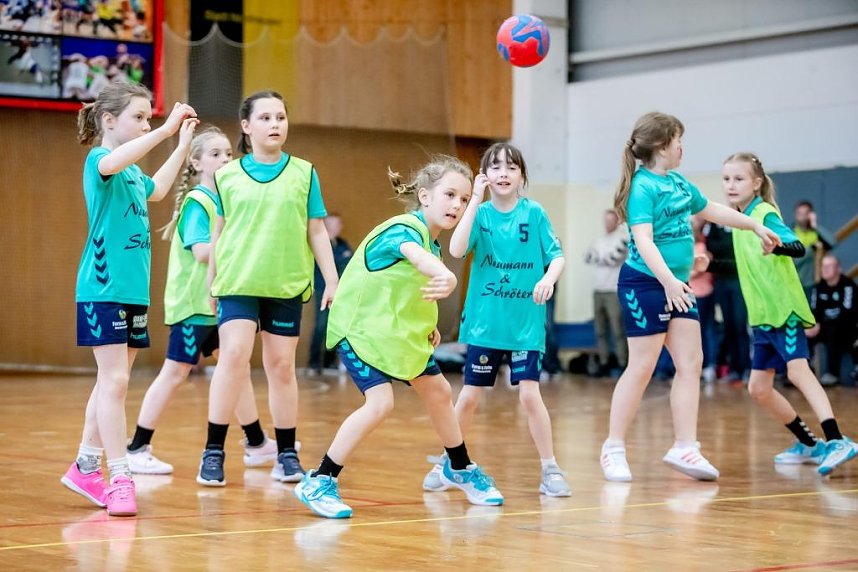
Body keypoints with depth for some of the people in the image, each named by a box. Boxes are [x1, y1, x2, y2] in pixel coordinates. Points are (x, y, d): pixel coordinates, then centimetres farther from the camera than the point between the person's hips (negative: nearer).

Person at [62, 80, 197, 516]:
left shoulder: (133, 173, 16)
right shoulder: (98, 161, -8)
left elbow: (157, 189, 40)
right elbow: (111, 163, -35)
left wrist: (183, 144, 38)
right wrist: (167, 129, -38)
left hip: (134, 291, 9)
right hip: (103, 290, -9)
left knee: (112, 382, 13)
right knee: (114, 381, -11)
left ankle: (86, 467, 23)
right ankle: (120, 480, -11)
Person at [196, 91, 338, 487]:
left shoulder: (303, 173, 6)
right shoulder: (227, 176, 6)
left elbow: (317, 232, 8)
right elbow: (218, 233, 11)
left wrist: (332, 280, 3)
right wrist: (210, 284, 12)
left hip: (287, 285, 1)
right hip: (238, 281, -1)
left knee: (281, 365, 6)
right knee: (233, 355, -14)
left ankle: (287, 455, 15)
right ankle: (213, 453, -8)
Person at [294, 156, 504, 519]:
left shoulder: (433, 241, 3)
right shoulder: (404, 229, -24)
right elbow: (413, 254, -50)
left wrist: (428, 324, 5)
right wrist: (447, 277, -71)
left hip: (399, 333, 9)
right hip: (360, 328, -9)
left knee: (438, 392, 18)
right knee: (380, 402, -24)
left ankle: (460, 469, 43)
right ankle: (318, 483, -13)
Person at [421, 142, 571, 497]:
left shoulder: (534, 214, -2)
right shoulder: (480, 213, -1)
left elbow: (557, 256, -3)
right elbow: (456, 249, -17)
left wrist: (548, 278, -24)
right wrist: (475, 200, -18)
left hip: (525, 324, -1)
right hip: (484, 323, 1)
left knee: (529, 394, -10)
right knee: (469, 397, 7)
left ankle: (550, 470, 2)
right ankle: (445, 464, 24)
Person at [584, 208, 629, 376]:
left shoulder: (623, 237, -3)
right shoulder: (601, 239, 18)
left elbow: (614, 257, -14)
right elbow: (587, 257, 10)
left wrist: (597, 258, 1)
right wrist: (604, 259, -8)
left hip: (614, 290, -7)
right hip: (598, 289, 7)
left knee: (618, 331, -9)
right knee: (600, 330, 6)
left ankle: (623, 365, -7)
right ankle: (604, 363, 11)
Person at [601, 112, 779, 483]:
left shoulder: (678, 183, 13)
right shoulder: (643, 186, -14)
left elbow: (713, 210, 28)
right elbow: (643, 239, -24)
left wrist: (755, 226, 34)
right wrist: (668, 280, -34)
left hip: (676, 286, 9)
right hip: (645, 283, -9)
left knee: (691, 364, 3)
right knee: (642, 368, -5)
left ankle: (685, 448, 7)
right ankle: (614, 449, 5)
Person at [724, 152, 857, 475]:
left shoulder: (765, 214, -12)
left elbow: (798, 247, -27)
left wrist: (775, 244, -45)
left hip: (784, 310, -9)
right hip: (763, 316, 9)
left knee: (798, 370, -25)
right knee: (758, 389, 9)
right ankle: (809, 444, 22)